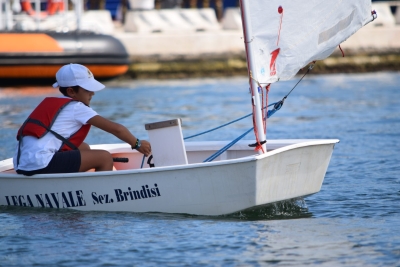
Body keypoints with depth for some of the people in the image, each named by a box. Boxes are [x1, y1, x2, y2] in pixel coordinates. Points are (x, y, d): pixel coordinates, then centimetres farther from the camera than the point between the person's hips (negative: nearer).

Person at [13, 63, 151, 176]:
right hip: (41, 165, -10)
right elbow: (117, 129, -1)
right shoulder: (77, 108, 0)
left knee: (84, 148, 28)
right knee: (105, 158, -5)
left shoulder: (51, 103, 23)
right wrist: (138, 144, 14)